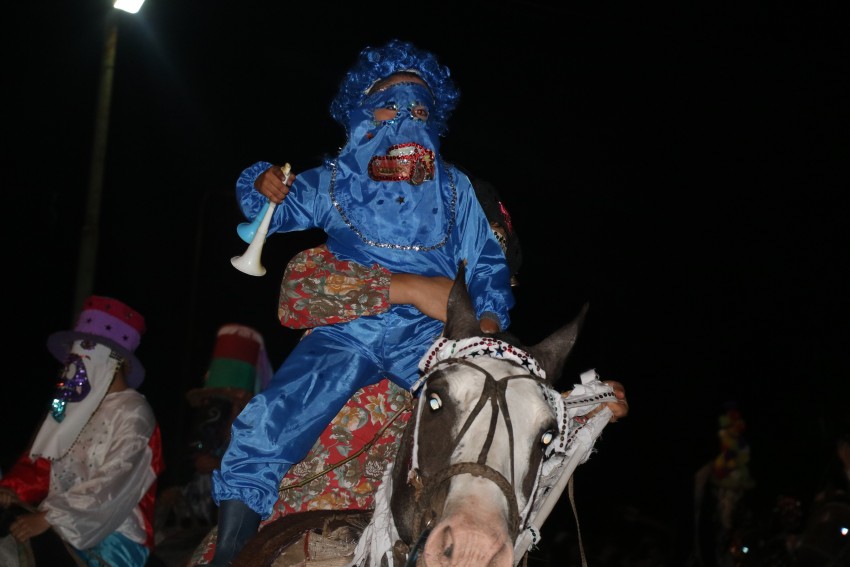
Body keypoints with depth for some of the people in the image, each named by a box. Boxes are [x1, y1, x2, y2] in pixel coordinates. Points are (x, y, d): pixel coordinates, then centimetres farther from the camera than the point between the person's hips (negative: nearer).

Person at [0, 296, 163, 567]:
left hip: (112, 537, -7)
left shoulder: (133, 413, -8)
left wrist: (49, 518, -24)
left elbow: (111, 487, -18)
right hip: (62, 525, 7)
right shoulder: (75, 403, 17)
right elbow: (44, 460, 13)